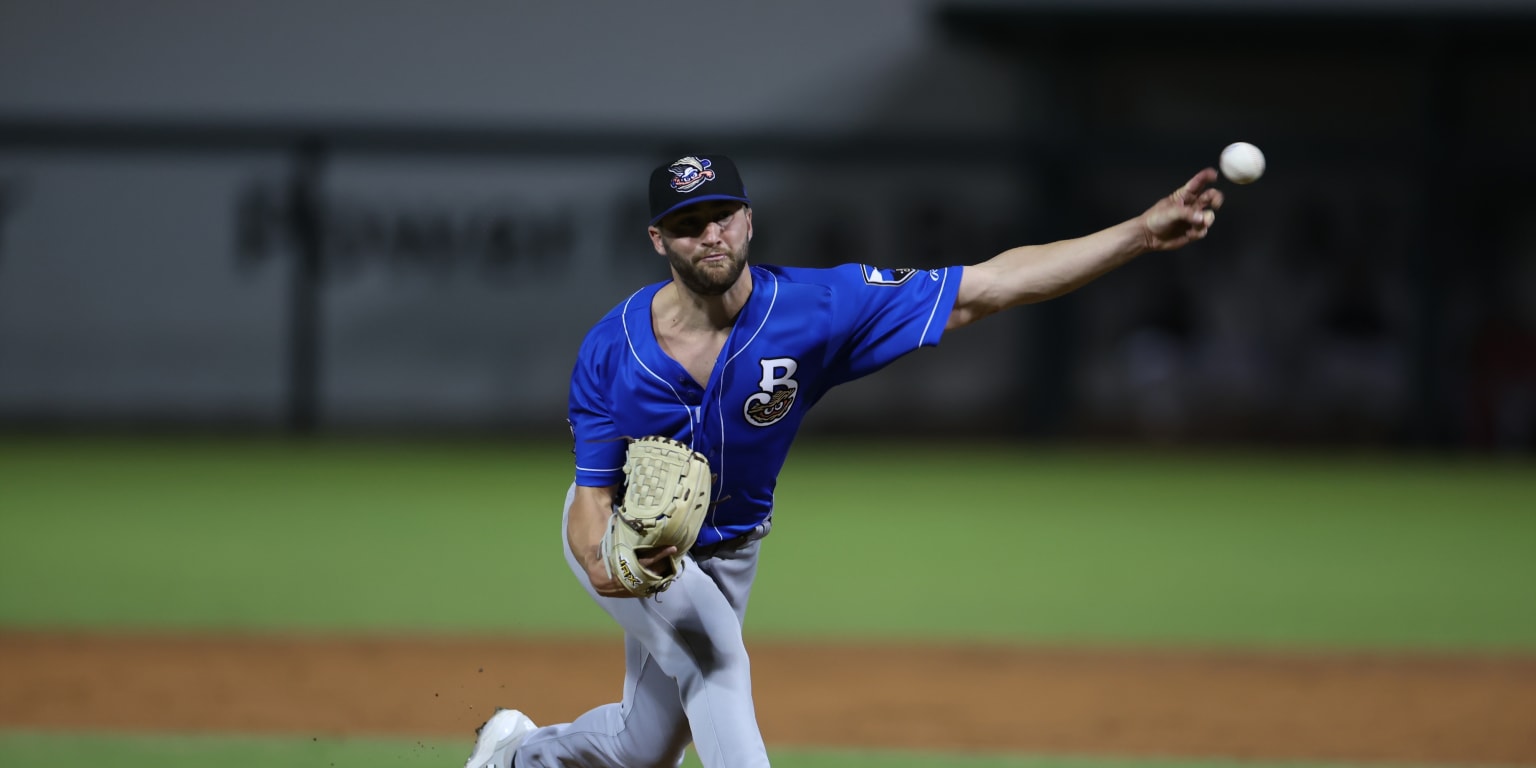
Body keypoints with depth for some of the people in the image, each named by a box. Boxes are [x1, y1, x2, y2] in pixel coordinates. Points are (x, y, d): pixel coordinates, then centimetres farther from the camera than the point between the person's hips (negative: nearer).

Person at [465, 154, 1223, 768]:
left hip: (726, 547, 3)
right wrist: (605, 565, -47)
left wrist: (1142, 232, -42)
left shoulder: (812, 308, -29)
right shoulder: (611, 351, -29)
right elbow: (591, 497, -22)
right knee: (714, 655, -30)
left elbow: (987, 288, -33)